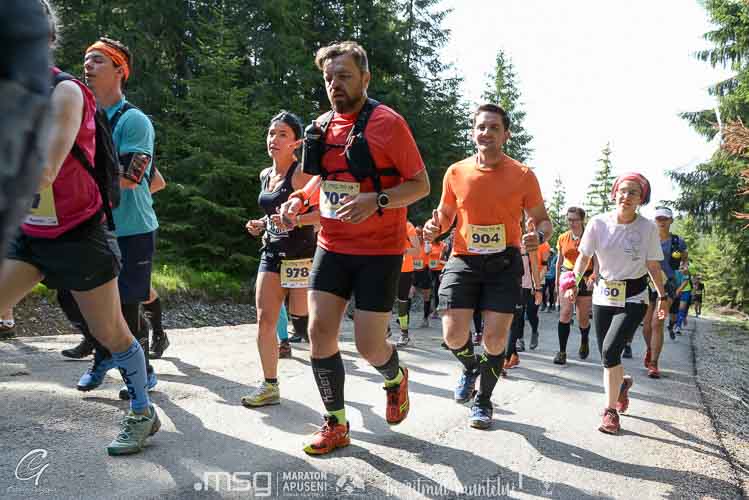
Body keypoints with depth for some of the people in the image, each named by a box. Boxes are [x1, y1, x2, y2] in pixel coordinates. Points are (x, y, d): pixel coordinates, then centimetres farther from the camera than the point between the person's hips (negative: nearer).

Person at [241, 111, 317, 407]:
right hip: (271, 254, 7)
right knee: (264, 321, 1)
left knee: (303, 324, -4)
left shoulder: (302, 173, -10)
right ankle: (270, 386, 12)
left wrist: (295, 220, -28)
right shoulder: (265, 175, 13)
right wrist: (260, 224, 10)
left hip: (301, 256, -7)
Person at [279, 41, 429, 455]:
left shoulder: (387, 122, -10)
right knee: (319, 332, 0)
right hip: (332, 247, 6)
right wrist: (300, 199, 3)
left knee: (369, 346, -4)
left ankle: (396, 378, 34)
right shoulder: (321, 126, 8)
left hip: (379, 251, -5)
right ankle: (336, 424, 16)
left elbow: (421, 184, -9)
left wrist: (376, 201, -25)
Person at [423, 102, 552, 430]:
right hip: (463, 260, 1)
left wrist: (539, 236, -16)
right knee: (453, 335, -8)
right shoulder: (456, 173, 3)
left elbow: (542, 220, 8)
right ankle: (471, 368, 30)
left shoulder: (523, 176, -1)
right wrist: (435, 227, -8)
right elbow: (446, 215, 16)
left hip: (504, 263, -1)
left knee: (495, 339, -2)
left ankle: (483, 400, 25)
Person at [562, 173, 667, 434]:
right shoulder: (598, 223, -8)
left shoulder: (648, 228, -10)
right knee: (607, 357, 8)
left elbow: (653, 266, 2)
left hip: (633, 298, -2)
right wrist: (573, 282, -11)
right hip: (603, 295, 3)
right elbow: (584, 257, 1)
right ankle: (622, 383, 45)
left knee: (610, 351, -19)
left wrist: (662, 296, 5)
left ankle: (611, 411, -2)